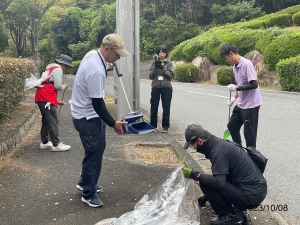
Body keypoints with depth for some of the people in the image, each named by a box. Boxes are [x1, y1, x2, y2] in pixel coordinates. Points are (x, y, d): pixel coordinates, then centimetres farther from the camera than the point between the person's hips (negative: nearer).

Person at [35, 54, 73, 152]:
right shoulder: (58, 69, -6)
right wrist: (64, 86, 8)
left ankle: (44, 142, 21)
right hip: (46, 98, -10)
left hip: (41, 97, 10)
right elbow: (58, 86, -14)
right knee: (53, 121, -9)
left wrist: (57, 101, 25)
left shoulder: (52, 68, 26)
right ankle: (56, 144, -9)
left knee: (46, 120, 16)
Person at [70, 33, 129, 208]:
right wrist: (113, 123, -20)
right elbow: (97, 103, -27)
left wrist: (106, 66, 20)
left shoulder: (93, 54, 0)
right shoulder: (96, 71, -31)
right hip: (87, 117, -10)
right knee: (94, 153, -2)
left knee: (97, 149, 20)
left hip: (88, 112, 10)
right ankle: (88, 194, 13)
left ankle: (85, 183, 35)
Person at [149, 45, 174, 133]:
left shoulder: (169, 63, 5)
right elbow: (151, 76, 2)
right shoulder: (155, 62, 8)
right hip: (156, 87, 1)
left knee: (166, 108, -1)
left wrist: (162, 68, -15)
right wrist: (155, 67, -12)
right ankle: (152, 125, 15)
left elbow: (171, 75, -5)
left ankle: (165, 126, 6)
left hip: (166, 87, -1)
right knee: (154, 107, 4)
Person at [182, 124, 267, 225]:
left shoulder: (218, 150, -19)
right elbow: (220, 178, 23)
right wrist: (206, 197, 30)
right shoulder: (220, 143, 11)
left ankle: (231, 216, 1)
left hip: (251, 196, -10)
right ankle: (240, 211, 13)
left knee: (204, 183, -14)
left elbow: (219, 182, -27)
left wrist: (194, 175, -17)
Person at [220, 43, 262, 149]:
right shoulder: (235, 66, 8)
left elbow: (254, 84, -24)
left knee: (249, 133, -1)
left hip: (251, 105, -9)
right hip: (241, 104, 9)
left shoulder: (246, 64, -20)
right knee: (232, 125, 17)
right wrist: (234, 97, 12)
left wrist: (236, 88, -24)